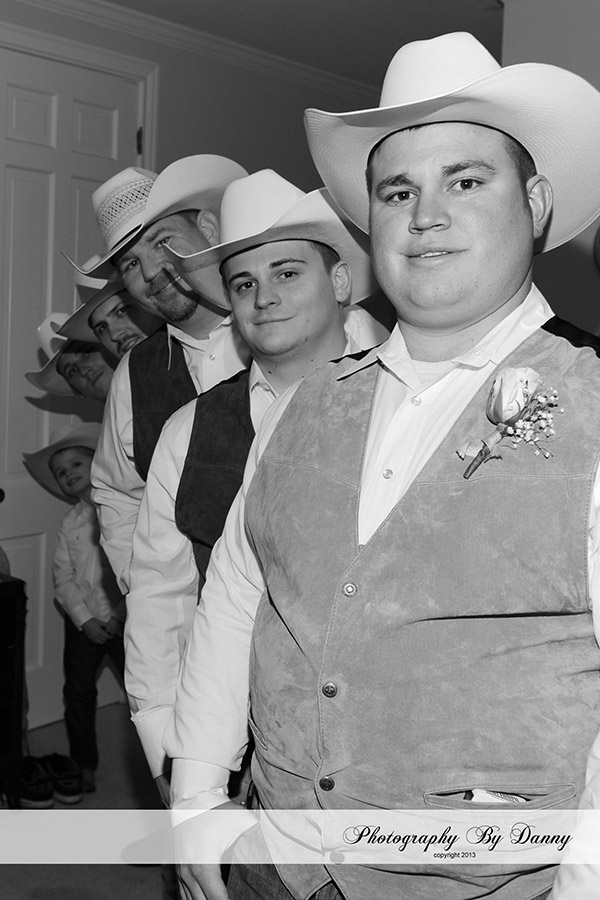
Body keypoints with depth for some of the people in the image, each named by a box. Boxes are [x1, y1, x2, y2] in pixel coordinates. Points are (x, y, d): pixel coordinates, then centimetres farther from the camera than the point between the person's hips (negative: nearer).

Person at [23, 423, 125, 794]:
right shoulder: (71, 522, 5)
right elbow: (63, 577, 1)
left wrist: (120, 615, -15)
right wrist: (85, 620, -11)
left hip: (126, 618, -4)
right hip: (82, 621, 4)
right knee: (78, 692, 8)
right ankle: (85, 765, 23)